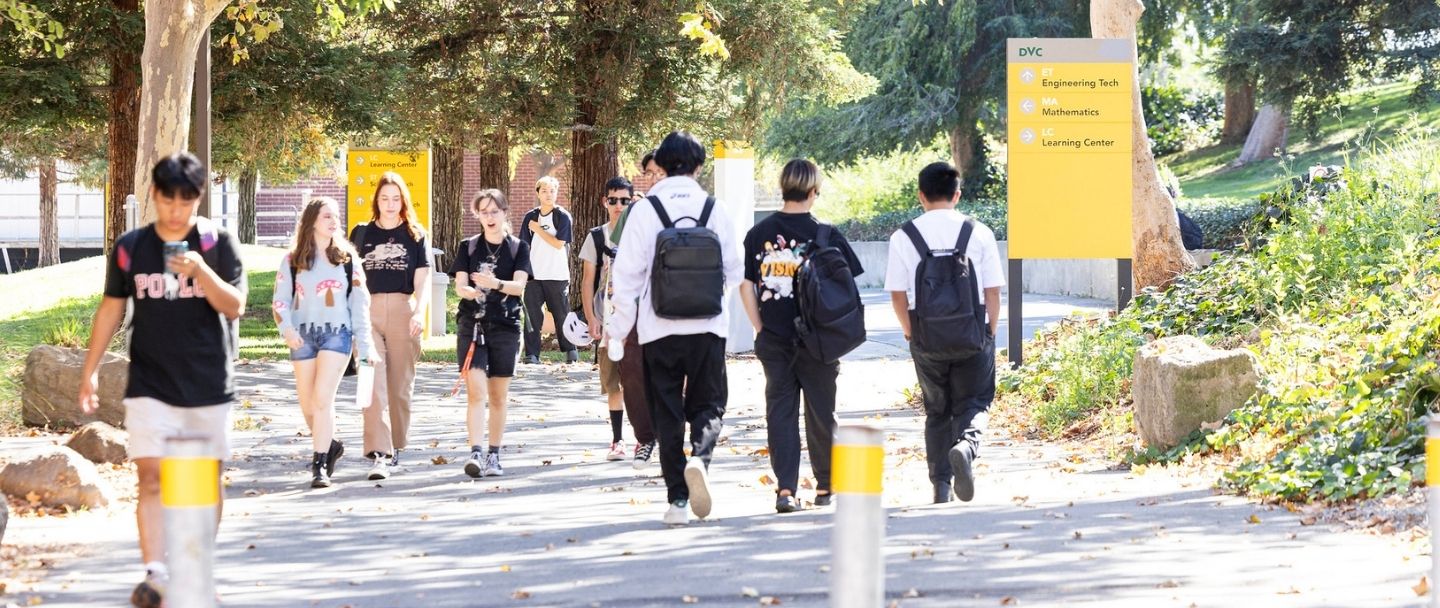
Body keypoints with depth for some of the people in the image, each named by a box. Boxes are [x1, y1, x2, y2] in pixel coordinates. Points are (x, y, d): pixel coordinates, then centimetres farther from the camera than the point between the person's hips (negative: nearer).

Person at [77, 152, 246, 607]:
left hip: (209, 383, 0)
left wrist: (200, 271, -25)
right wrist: (90, 370, 8)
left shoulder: (218, 244, -2)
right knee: (151, 477, -11)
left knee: (207, 480, 5)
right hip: (150, 383, 0)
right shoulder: (130, 248, 4)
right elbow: (111, 308, 11)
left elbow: (234, 306, -9)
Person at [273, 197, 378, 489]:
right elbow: (280, 300, 5)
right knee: (307, 405, 7)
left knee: (323, 399, -15)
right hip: (303, 335, 2)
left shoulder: (347, 258, 6)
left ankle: (320, 465, -14)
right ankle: (330, 445, 32)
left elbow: (360, 303, 6)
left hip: (337, 333, -2)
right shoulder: (293, 260, 6)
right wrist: (286, 329, -13)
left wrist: (365, 346, 1)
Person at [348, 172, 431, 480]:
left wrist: (419, 313, -16)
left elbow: (423, 279, 0)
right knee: (374, 381, -13)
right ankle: (379, 453, -20)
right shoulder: (361, 233, 11)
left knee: (400, 384, 5)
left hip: (403, 313, 0)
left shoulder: (416, 235, 8)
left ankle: (395, 447, 20)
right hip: (367, 313, 0)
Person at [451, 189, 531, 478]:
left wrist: (496, 283, -28)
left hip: (505, 326, 1)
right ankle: (476, 453, -20)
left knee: (499, 394, 6)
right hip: (471, 324, -1)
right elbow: (459, 285, -2)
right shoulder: (468, 247, 8)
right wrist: (469, 291, -26)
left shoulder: (518, 248, 5)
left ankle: (494, 455, 16)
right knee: (475, 389, -13)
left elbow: (520, 285, -8)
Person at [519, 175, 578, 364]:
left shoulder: (563, 216, -2)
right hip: (533, 275, 3)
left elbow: (559, 244, -12)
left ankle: (570, 350, 20)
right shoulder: (530, 217, 9)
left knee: (561, 313, 5)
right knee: (532, 315, -3)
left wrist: (538, 230, -9)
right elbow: (524, 246, 11)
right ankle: (532, 354, -2)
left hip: (557, 275, -3)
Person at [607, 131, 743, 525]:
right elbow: (734, 271, 6)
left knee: (667, 412, 7)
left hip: (659, 328, -1)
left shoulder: (644, 211, -5)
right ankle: (699, 458, -19)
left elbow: (627, 275, -6)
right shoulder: (715, 209, -1)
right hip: (708, 327, 1)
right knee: (708, 404, 11)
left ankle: (677, 499, 5)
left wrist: (618, 330, 3)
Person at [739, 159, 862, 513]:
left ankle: (785, 489, -4)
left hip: (773, 340, 2)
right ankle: (825, 485, 22)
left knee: (780, 412, 5)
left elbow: (745, 286, 2)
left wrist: (761, 329, 8)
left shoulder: (759, 234, 0)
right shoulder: (827, 237, -7)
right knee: (821, 411, 11)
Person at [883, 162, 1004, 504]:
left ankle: (941, 484, 11)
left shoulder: (904, 238, -2)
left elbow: (898, 296, -1)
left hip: (926, 337, 1)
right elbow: (993, 291, -1)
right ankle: (966, 444, -21)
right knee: (973, 403, 10)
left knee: (936, 410, 14)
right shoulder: (979, 233, -3)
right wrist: (990, 333, 10)